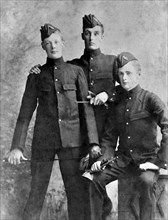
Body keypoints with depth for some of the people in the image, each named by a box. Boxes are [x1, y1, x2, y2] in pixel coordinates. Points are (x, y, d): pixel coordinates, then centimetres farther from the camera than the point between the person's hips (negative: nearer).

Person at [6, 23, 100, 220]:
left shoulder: (76, 72, 8)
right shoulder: (36, 75, 9)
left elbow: (87, 108, 5)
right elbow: (25, 113, 7)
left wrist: (93, 142, -5)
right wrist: (17, 146, -2)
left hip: (71, 140, 0)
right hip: (43, 140, 0)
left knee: (76, 194, -2)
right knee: (36, 194, 0)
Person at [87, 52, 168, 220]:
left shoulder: (150, 99, -5)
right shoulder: (117, 103, 11)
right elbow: (109, 137, 12)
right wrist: (103, 158, -5)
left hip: (147, 158, -4)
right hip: (122, 159, 5)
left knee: (147, 181, -35)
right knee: (94, 178, -16)